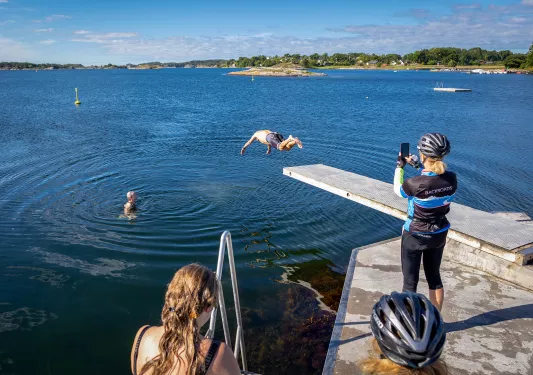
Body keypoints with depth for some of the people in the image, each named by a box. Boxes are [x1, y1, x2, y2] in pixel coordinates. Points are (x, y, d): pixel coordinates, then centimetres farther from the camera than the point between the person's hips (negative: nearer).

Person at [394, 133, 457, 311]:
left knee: (410, 281, 10)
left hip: (415, 236, -5)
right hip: (439, 235, 5)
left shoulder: (415, 183, -28)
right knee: (434, 277, 22)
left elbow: (398, 190, -6)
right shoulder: (451, 179, -13)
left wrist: (400, 166, 5)